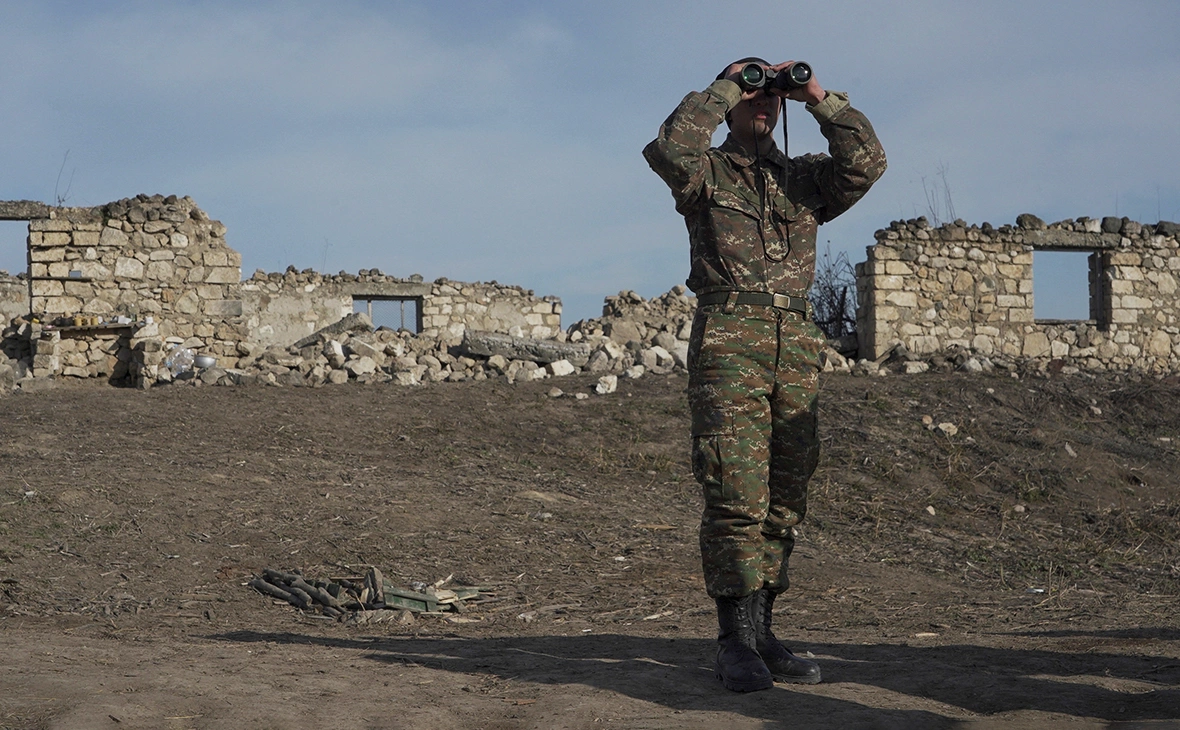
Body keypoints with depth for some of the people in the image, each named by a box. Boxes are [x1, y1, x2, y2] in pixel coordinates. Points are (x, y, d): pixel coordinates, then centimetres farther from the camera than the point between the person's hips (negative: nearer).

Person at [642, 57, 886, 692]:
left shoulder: (805, 177, 22)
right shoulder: (706, 172, 11)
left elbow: (866, 162, 5)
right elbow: (670, 148, -12)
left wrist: (820, 100, 4)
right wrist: (723, 90, -2)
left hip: (796, 345, 5)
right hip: (727, 338, -5)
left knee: (784, 497, 4)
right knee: (737, 492, -12)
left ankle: (759, 633, 10)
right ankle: (735, 641, -10)